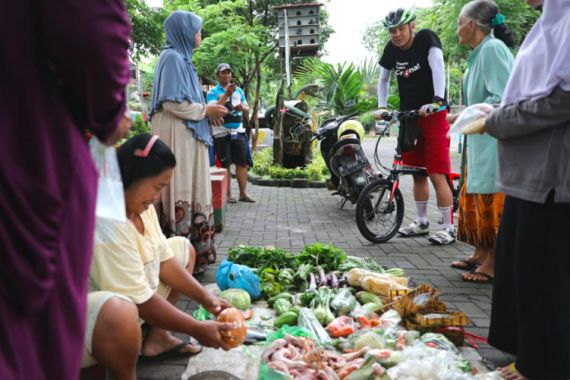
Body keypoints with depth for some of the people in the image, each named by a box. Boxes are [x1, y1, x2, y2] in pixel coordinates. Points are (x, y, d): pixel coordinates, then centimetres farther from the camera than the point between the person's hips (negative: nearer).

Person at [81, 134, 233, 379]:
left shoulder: (139, 203, -5)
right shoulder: (108, 222, -32)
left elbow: (164, 258, 3)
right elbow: (139, 301, -29)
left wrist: (206, 299, -5)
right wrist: (197, 329, -20)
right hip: (82, 315, -10)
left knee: (183, 248, 12)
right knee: (119, 311, -43)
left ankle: (157, 339, 7)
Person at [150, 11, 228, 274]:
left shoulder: (182, 58, 19)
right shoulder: (172, 57, -10)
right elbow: (171, 103, -18)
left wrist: (207, 111, 13)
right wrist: (205, 111, -8)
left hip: (188, 136, 10)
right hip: (177, 137, -10)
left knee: (191, 190, 10)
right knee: (180, 193, -8)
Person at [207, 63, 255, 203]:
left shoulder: (239, 90, 16)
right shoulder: (213, 92, 0)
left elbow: (247, 109, 18)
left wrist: (242, 107, -5)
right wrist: (227, 94, -22)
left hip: (238, 131, 4)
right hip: (222, 133, -4)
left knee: (242, 163, 2)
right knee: (225, 165, -1)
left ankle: (243, 193, 8)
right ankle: (228, 194, 5)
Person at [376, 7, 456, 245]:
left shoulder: (426, 38, -10)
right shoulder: (391, 49, 4)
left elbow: (437, 66, -22)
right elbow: (383, 79, 15)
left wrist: (437, 100, -35)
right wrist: (382, 106, 3)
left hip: (432, 115, -5)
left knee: (436, 174, -9)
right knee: (417, 173, 12)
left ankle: (449, 227, 0)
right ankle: (422, 222, 23)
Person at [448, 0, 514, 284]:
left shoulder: (493, 49, -15)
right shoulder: (479, 53, 15)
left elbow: (503, 99, -22)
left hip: (495, 140, -10)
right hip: (479, 141, 10)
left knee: (491, 201, -4)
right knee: (475, 198, 14)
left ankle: (494, 263, 5)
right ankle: (481, 254, 24)